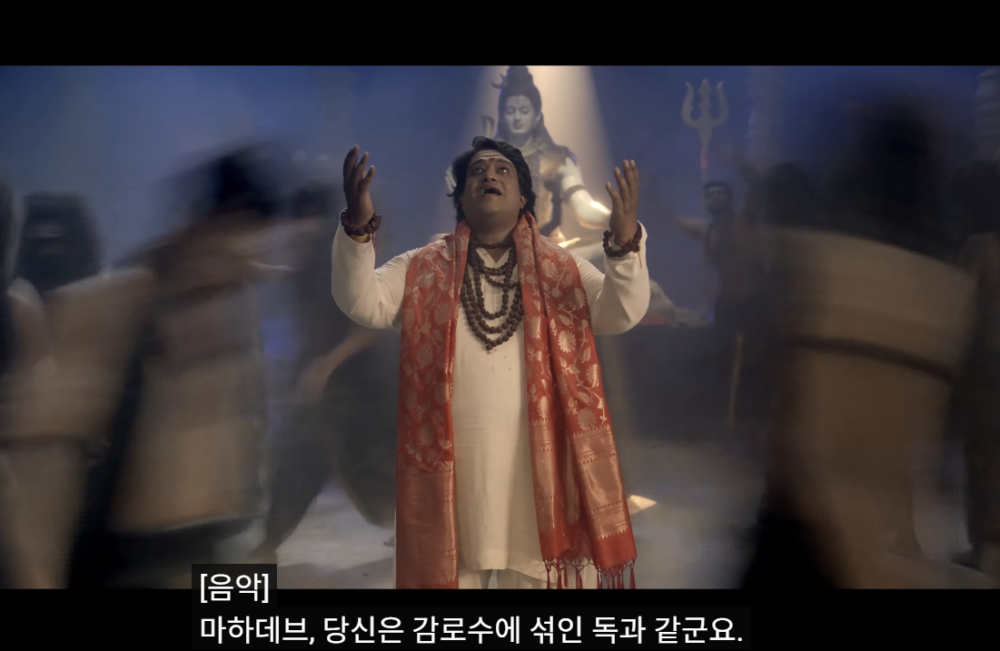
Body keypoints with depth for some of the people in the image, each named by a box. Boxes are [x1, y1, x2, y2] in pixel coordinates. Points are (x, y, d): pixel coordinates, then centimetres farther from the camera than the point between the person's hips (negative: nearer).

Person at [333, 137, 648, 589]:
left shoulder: (560, 269, 7)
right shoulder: (422, 270, 6)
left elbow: (620, 313, -6)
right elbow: (364, 304, -8)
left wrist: (624, 241, -24)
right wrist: (358, 228, -24)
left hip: (537, 459, 0)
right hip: (451, 462, 0)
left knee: (537, 572, 10)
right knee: (452, 570, 13)